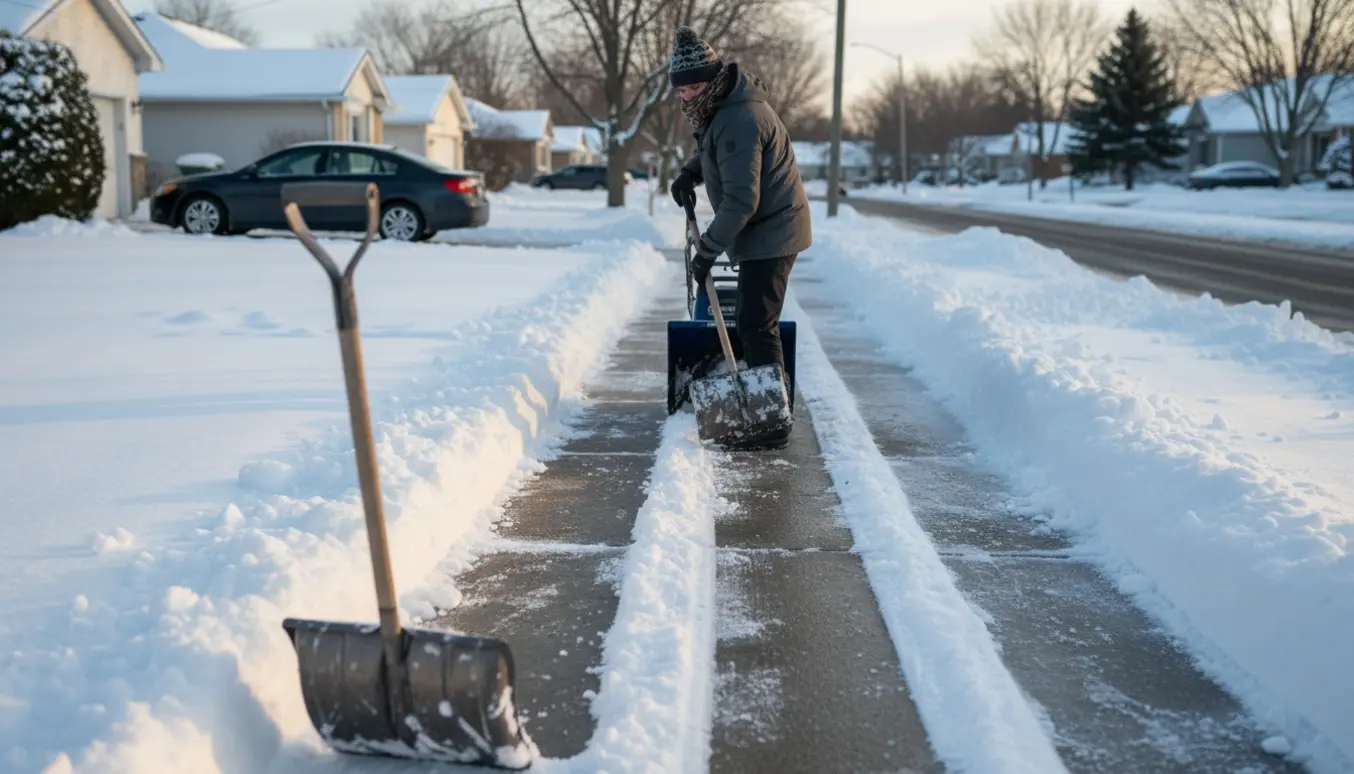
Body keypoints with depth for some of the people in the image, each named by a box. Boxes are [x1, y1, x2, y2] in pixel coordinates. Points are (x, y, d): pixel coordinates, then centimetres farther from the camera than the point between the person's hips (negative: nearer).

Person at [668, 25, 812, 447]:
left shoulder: (738, 121, -26)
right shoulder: (722, 104, 6)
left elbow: (740, 201, -28)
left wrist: (706, 250, -22)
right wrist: (691, 171, 9)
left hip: (770, 233, -11)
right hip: (766, 230, 11)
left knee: (756, 326, -13)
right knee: (754, 322, 17)